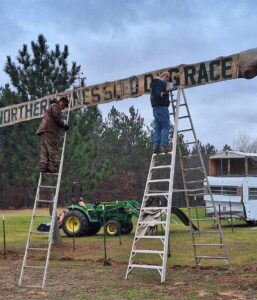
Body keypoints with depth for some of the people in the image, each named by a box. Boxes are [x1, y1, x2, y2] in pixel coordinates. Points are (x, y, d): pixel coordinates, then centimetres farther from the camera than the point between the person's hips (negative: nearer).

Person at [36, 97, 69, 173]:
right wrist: (64, 124, 3)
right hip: (49, 130, -10)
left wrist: (63, 123, 16)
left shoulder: (51, 107, 34)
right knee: (53, 151, -12)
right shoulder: (55, 106, 2)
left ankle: (44, 168, -7)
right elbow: (57, 118, -9)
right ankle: (53, 168, -16)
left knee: (44, 151, 0)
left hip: (43, 131, 10)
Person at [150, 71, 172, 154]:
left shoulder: (155, 83, 26)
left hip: (155, 108, 10)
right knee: (166, 126, -11)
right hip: (161, 107, -10)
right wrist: (161, 94, -43)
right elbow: (157, 92, -22)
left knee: (158, 128, 7)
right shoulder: (160, 82, -4)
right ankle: (164, 145, -20)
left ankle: (156, 146, 1)